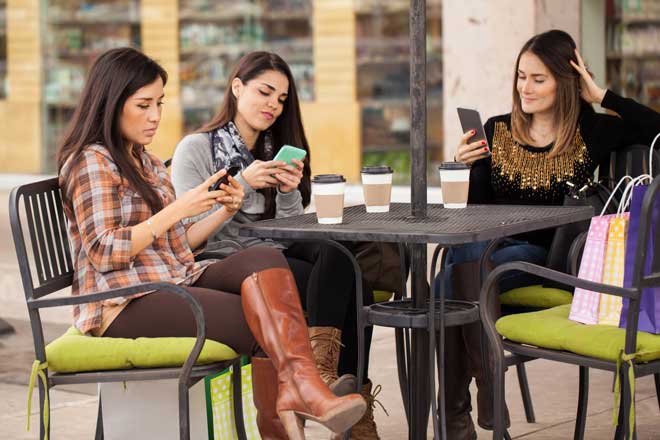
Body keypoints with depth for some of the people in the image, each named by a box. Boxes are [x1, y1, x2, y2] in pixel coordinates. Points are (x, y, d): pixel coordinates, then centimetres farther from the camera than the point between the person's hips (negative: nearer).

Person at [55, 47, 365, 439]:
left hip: (176, 282, 7)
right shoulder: (91, 162, -5)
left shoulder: (148, 164, 22)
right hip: (125, 303, -7)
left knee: (265, 259, -22)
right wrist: (179, 209, -16)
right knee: (262, 321, -22)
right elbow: (104, 253, -15)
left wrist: (223, 212, 4)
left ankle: (299, 388, -34)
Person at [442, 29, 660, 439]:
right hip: (491, 242, 3)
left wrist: (603, 96, -8)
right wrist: (468, 170, -6)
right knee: (463, 248, -33)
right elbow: (476, 209, 13)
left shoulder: (592, 132, 3)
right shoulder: (496, 130, 12)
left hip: (546, 255, -3)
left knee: (455, 283, -30)